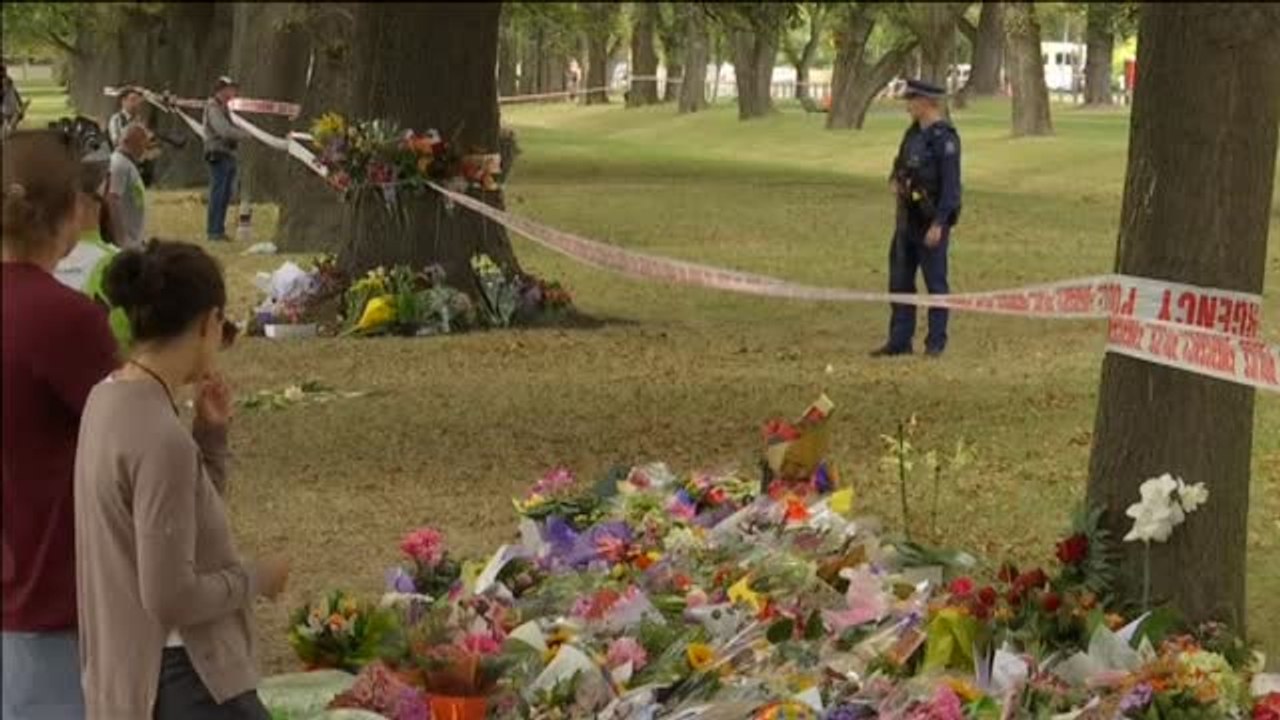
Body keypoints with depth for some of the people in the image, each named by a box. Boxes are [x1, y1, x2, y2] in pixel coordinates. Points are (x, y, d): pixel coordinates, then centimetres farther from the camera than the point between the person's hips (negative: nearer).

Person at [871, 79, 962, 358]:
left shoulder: (944, 137, -16)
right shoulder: (914, 131, 10)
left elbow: (951, 185, -19)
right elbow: (902, 162, 25)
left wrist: (938, 224, -22)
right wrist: (895, 179, 2)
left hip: (931, 221, -9)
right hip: (907, 218, 9)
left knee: (935, 282, 1)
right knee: (900, 280, 10)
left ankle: (936, 342, 8)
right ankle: (900, 341, 16)